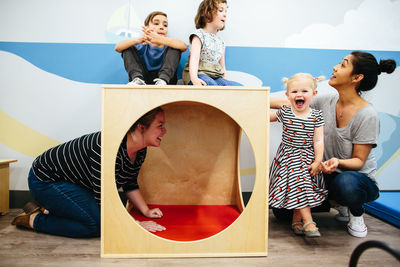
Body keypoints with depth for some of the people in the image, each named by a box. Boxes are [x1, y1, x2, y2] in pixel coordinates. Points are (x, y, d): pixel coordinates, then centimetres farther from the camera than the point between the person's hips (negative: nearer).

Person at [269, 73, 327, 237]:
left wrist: (318, 161, -8)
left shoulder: (316, 116, -3)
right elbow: (268, 117, 16)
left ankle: (296, 221, 17)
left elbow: (318, 141, -3)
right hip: (288, 158, -1)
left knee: (299, 190, 1)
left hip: (307, 158, 1)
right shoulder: (284, 112, -4)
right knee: (298, 186, -12)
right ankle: (308, 222, -7)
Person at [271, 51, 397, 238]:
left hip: (359, 178, -5)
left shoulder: (367, 115, -20)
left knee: (345, 182, -43)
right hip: (330, 175, 5)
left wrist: (338, 162, -37)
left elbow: (358, 161, -16)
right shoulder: (326, 102, -3)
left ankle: (356, 214, -4)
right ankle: (340, 203, 14)